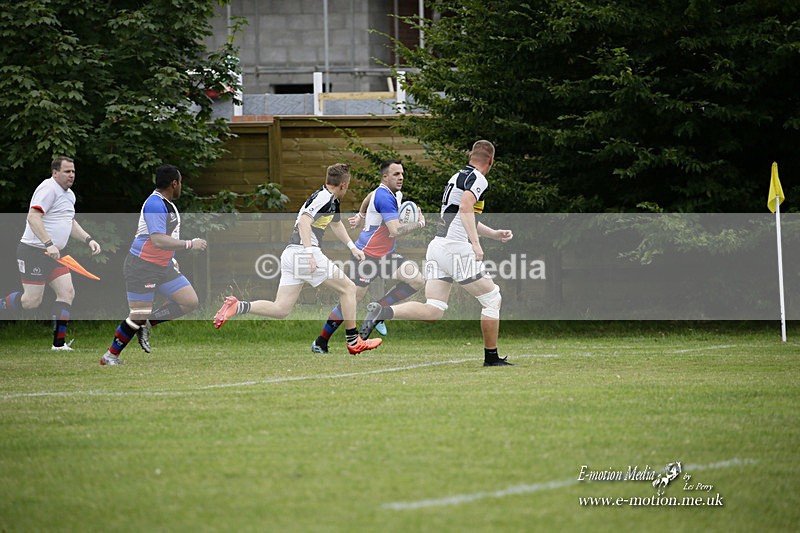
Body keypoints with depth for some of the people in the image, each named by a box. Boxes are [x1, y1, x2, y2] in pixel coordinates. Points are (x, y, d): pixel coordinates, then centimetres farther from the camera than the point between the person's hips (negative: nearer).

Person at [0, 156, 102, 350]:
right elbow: (33, 217, -23)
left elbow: (70, 223, 31)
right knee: (32, 300, -11)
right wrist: (49, 244, -30)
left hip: (52, 254, 9)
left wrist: (88, 239, 17)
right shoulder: (48, 188, -14)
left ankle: (59, 342, 0)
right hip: (33, 251, -9)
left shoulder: (69, 194, 18)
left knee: (67, 292, -3)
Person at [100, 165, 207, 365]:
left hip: (163, 266, 10)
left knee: (190, 302, 1)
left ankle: (147, 325, 11)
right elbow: (158, 240, -31)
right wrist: (190, 244, -27)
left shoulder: (167, 204, 11)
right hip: (142, 268, -10)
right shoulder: (155, 205, -21)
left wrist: (171, 259, 25)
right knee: (139, 316, -8)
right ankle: (110, 356, 9)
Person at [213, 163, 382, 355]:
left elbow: (335, 224, 41)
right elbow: (304, 221, -25)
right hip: (303, 252, -9)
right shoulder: (324, 198, -10)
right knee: (348, 288, 3)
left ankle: (238, 307, -13)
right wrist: (309, 252, -33)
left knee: (280, 309, 3)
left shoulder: (332, 200, 21)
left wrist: (352, 247, 40)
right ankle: (354, 342, 6)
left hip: (290, 254, 9)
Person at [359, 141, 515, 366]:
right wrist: (476, 243, -27)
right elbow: (465, 207, -23)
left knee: (433, 311, 1)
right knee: (492, 299, 7)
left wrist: (495, 234, 42)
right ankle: (491, 358, 10)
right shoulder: (478, 179, -4)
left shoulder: (458, 177, 24)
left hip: (436, 246, 8)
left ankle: (383, 311, -18)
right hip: (457, 248, -8)